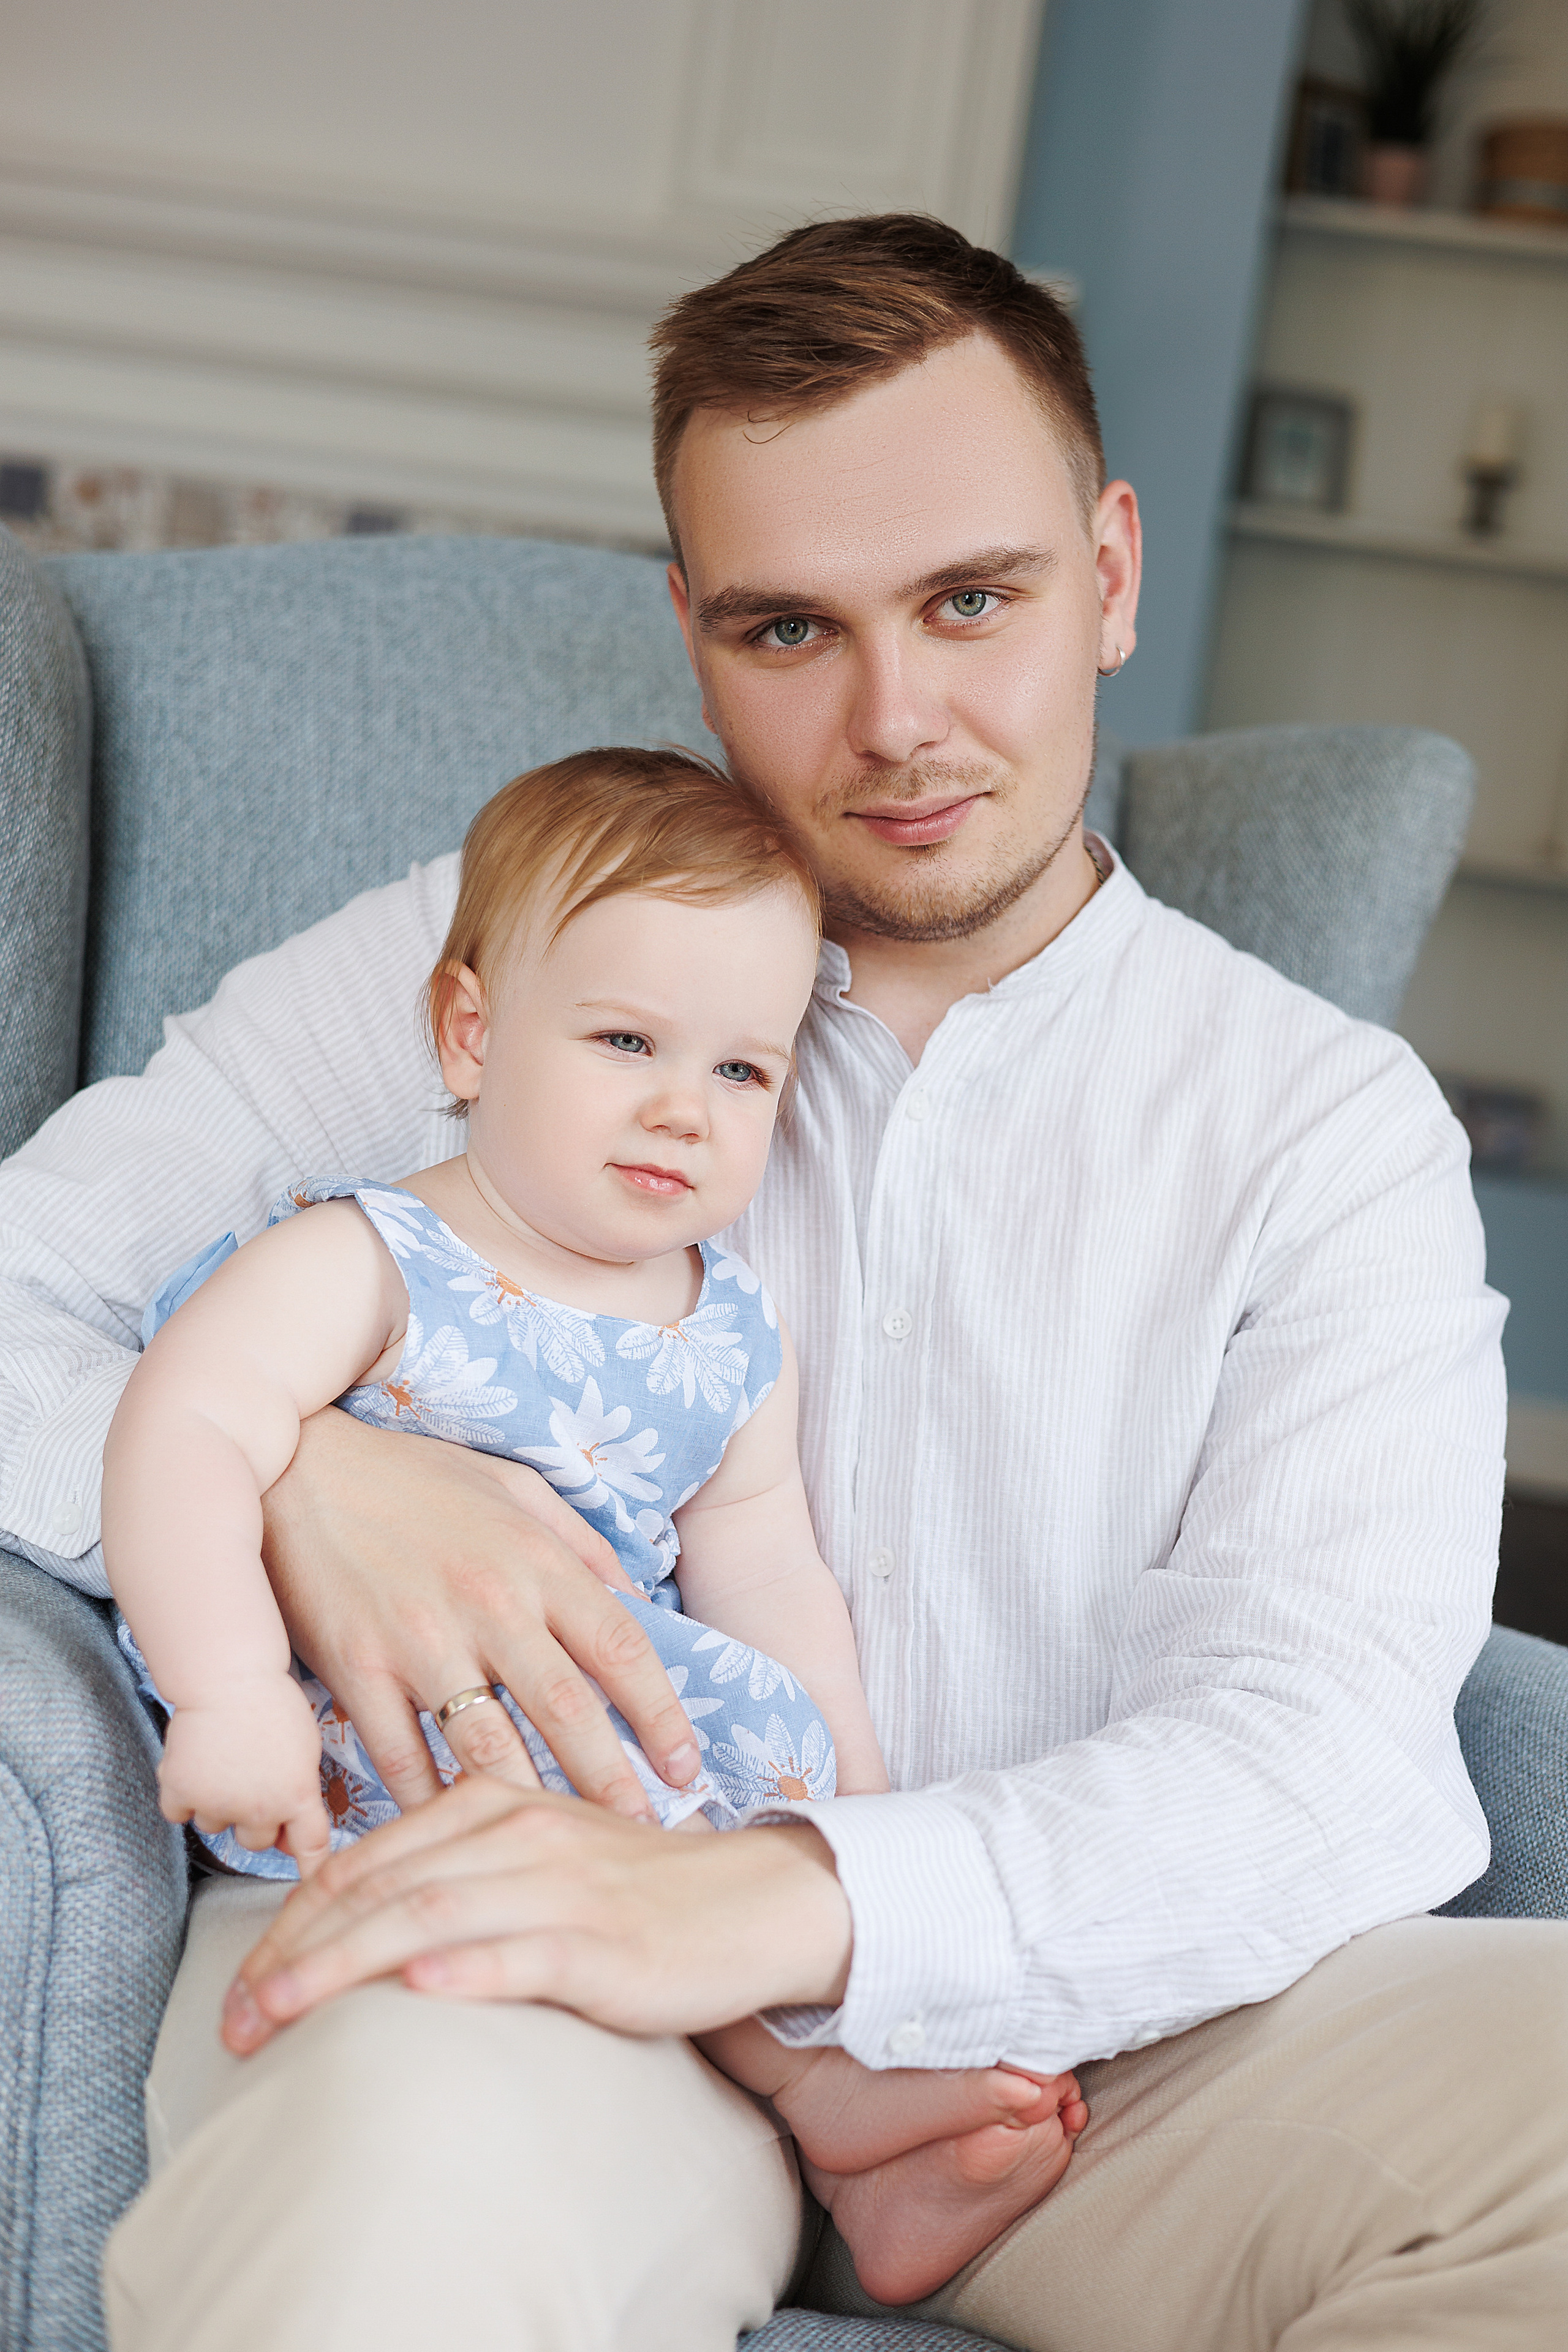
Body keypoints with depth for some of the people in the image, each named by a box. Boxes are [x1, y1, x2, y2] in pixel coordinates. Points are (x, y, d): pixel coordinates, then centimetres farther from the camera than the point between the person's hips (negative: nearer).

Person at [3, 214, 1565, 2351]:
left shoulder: (1330, 1121, 8)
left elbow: (1323, 1745, -6)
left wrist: (781, 1901, -26)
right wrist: (283, 1478, -17)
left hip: (1077, 2019, 3)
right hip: (498, 1961, -3)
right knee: (404, 2142, -39)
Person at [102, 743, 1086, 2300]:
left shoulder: (729, 1342, 8)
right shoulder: (361, 1264, -11)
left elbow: (769, 1584, 10)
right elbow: (184, 1433, -23)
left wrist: (854, 1831, 3)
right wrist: (232, 1692, -36)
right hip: (358, 1746, -7)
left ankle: (864, 2167, -13)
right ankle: (809, 2088, -14)